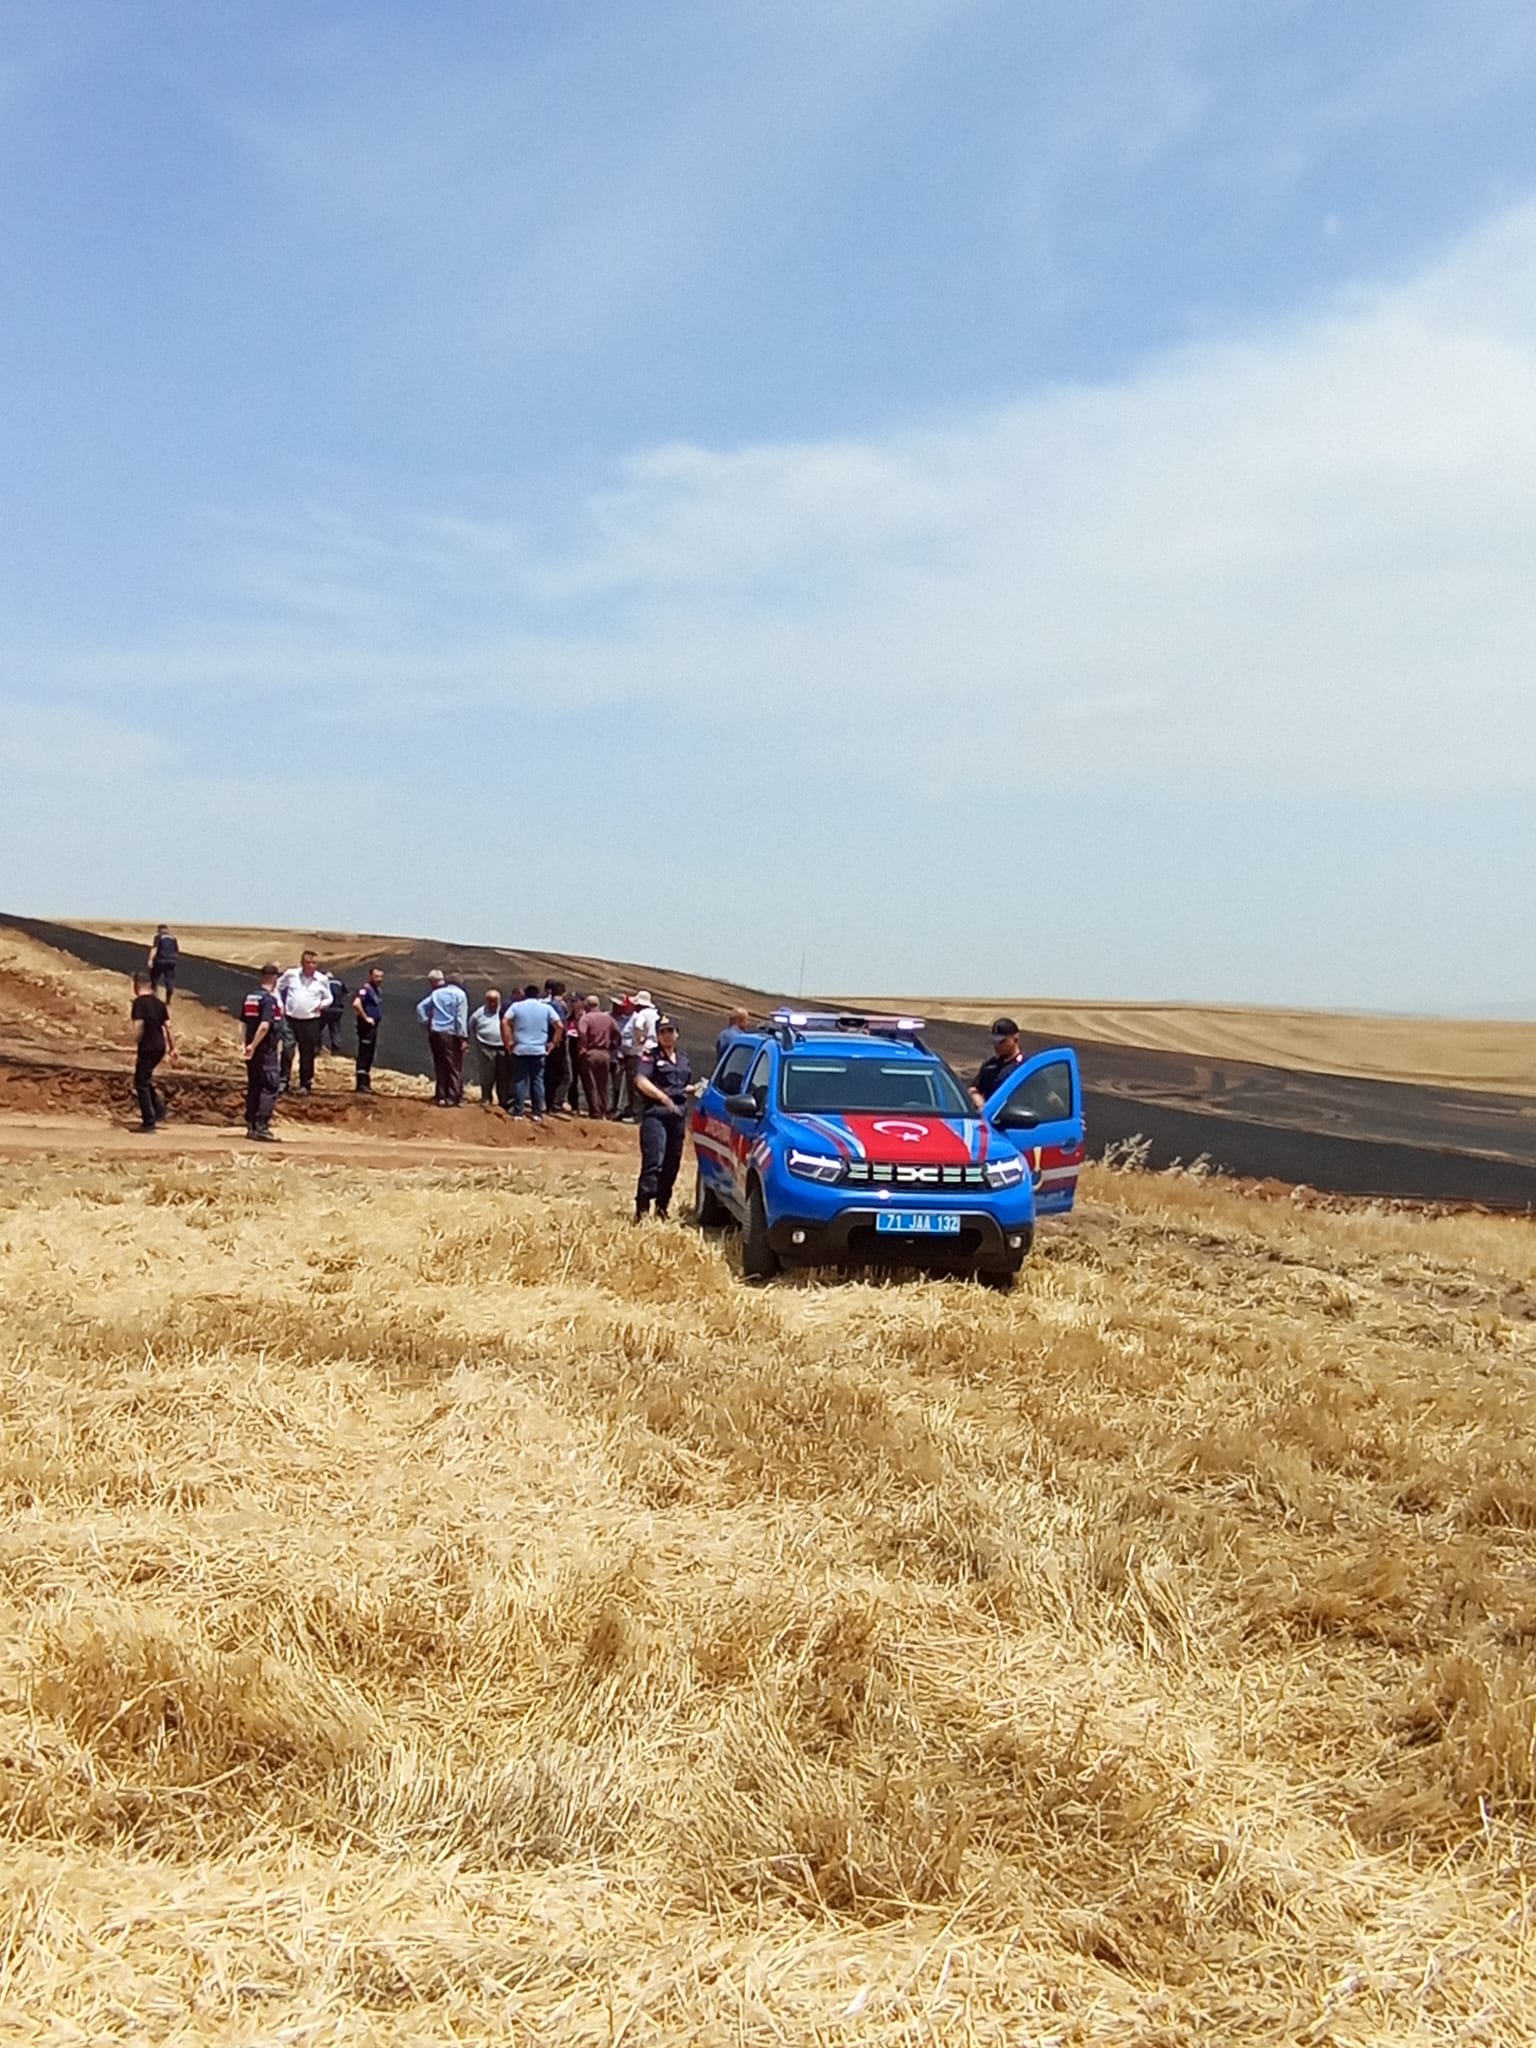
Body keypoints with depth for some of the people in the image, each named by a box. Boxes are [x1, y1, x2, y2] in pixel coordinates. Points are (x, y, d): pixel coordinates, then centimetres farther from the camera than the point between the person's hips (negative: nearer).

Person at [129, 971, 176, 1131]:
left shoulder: (139, 1002, -11)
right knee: (147, 1079, 24)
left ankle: (149, 1122, 2)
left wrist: (137, 1049, -11)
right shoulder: (159, 1002, 9)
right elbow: (167, 1026, 10)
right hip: (161, 1046, 7)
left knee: (141, 1083, 2)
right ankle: (159, 1111, 19)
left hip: (147, 1047, -7)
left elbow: (139, 1026, -19)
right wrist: (172, 1048, 14)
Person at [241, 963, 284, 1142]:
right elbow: (265, 1026, -25)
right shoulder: (269, 999, -15)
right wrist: (253, 1046, -21)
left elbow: (245, 1022, 15)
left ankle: (251, 1126, 17)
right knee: (269, 1087, -6)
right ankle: (262, 1127, -11)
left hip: (251, 1049, 8)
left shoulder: (250, 997, 10)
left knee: (254, 1087, 14)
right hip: (265, 1049, -8)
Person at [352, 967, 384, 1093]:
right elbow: (356, 1004, -30)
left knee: (369, 1056, 14)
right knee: (364, 1055, -8)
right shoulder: (365, 989, -15)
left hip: (374, 1026, 10)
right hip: (366, 1026, -10)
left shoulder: (376, 990, 14)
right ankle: (361, 1084, -7)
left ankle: (366, 1082, 22)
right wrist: (365, 1018, -22)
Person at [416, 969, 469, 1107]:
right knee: (455, 1067, 1)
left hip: (436, 1033, 4)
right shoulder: (458, 994, -4)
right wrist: (463, 1037, -8)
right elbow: (461, 1018, -9)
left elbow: (420, 1007, -1)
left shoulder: (435, 994, 5)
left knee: (440, 1066, 11)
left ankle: (441, 1096, 11)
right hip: (451, 1034, -4)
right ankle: (454, 1098, -3)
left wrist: (427, 1023, 5)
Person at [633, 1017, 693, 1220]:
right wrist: (663, 1097, -27)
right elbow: (641, 1082, -16)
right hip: (655, 1113, -6)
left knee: (672, 1163, 8)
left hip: (678, 1114, 6)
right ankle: (642, 1208, -16)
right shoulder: (652, 1056, -1)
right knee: (653, 1162, -15)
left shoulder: (683, 1058, 19)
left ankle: (662, 1208, 18)